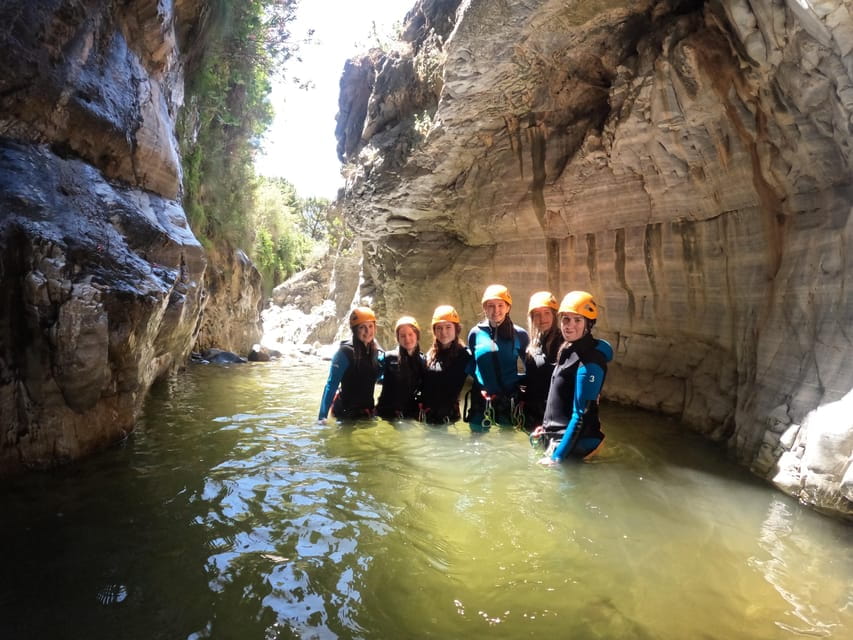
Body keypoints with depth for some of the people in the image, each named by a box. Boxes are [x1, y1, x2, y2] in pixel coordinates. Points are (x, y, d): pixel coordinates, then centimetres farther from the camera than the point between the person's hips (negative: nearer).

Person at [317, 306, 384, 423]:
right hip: (346, 411, -6)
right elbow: (331, 384, -21)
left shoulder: (378, 353, -2)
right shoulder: (346, 351, -19)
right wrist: (322, 416, -26)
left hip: (367, 410, 6)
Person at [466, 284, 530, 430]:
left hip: (509, 402, -1)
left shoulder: (519, 334, -2)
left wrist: (516, 384, -6)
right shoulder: (476, 333, 1)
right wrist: (479, 385, 0)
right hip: (480, 402, 1)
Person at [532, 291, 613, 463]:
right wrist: (547, 426, 14)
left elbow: (581, 416, -23)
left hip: (573, 443, -9)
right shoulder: (570, 349, 6)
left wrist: (556, 457, -22)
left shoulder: (589, 362, -22)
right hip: (557, 436, 9)